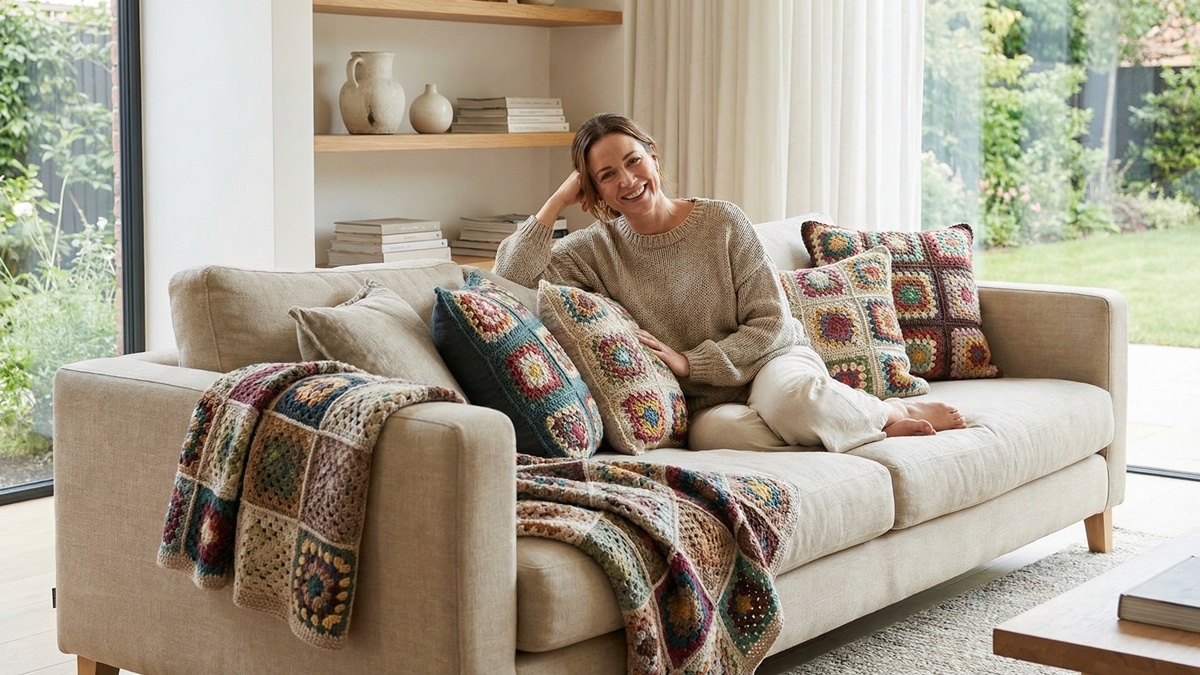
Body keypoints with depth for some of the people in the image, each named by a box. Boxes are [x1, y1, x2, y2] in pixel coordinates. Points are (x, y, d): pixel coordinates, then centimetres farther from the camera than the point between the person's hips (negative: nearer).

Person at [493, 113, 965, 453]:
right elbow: (512, 276, -14)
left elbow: (771, 323, -6)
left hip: (770, 358, -2)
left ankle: (895, 414, -9)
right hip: (704, 404, 2)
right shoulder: (597, 250, 0)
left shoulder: (722, 223, -4)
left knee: (787, 398, -39)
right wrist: (559, 200, -11)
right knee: (720, 432, -34)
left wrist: (689, 362, -15)